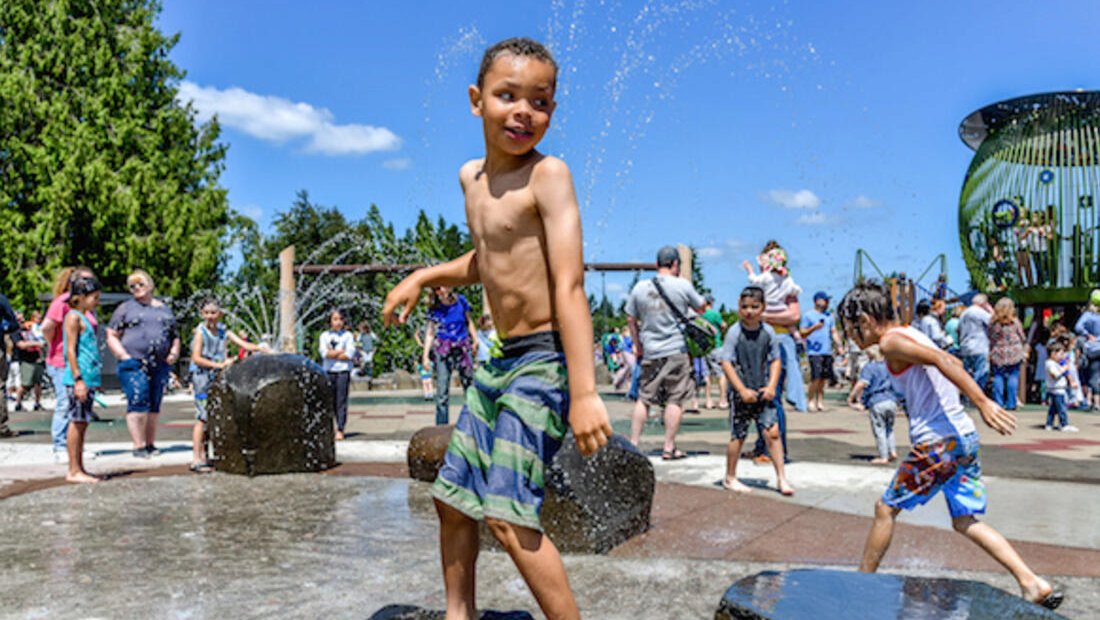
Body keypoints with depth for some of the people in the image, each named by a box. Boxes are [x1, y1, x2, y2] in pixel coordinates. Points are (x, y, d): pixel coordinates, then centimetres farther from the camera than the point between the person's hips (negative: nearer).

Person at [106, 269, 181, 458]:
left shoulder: (164, 309, 20)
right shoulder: (125, 308, 10)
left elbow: (175, 336, 25)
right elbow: (112, 336, 5)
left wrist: (174, 352, 6)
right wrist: (124, 356, -8)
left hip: (160, 365, 4)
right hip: (134, 364, -3)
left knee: (155, 406, 5)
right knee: (138, 403, -12)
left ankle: (150, 444, 13)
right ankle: (139, 446, -9)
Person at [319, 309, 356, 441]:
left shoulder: (348, 335, 5)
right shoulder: (324, 336, 9)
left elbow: (349, 355, -6)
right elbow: (324, 353, -5)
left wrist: (332, 354, -5)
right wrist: (342, 351, -5)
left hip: (343, 372, -2)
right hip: (328, 372, 2)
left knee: (341, 401, -4)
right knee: (331, 401, 3)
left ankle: (340, 430, -3)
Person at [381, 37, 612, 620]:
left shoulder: (547, 174, -13)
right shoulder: (471, 177, 10)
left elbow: (569, 286, -22)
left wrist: (583, 393, -27)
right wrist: (423, 275, 17)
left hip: (543, 360, -8)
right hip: (499, 360, 9)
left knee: (507, 513, -16)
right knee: (452, 496, 15)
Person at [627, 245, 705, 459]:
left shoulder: (640, 287, 3)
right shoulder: (683, 285, -5)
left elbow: (631, 319, 10)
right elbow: (700, 308, 9)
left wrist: (637, 345, 19)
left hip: (650, 352, 3)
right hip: (677, 350, -3)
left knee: (644, 399, 11)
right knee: (675, 400, 4)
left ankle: (633, 443, 12)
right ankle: (669, 447, 6)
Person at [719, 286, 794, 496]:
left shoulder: (768, 332, 1)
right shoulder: (734, 333, -10)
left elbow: (776, 360, 8)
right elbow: (726, 363, -12)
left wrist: (771, 386, -4)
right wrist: (742, 390, -16)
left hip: (763, 392, 3)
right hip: (740, 393, -3)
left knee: (772, 432, -4)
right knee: (738, 435, 5)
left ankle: (781, 478, 6)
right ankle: (730, 478, 21)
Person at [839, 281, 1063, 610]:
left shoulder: (891, 342, -11)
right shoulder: (911, 335, 18)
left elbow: (941, 360, -22)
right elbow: (952, 362, 23)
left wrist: (983, 403, -27)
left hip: (938, 442, -9)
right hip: (964, 435, 9)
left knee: (885, 508, 6)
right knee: (965, 521, 15)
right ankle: (1033, 584, 8)